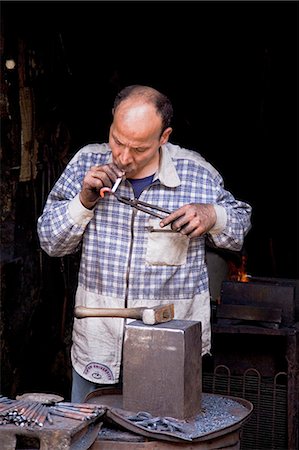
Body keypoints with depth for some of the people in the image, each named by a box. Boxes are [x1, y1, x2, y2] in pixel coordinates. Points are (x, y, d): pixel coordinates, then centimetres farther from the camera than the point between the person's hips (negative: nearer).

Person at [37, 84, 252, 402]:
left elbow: (240, 223, 9)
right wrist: (84, 201, -15)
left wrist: (211, 216, -13)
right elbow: (50, 242, 2)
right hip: (97, 342, 2)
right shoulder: (87, 163, -2)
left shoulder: (196, 172, -6)